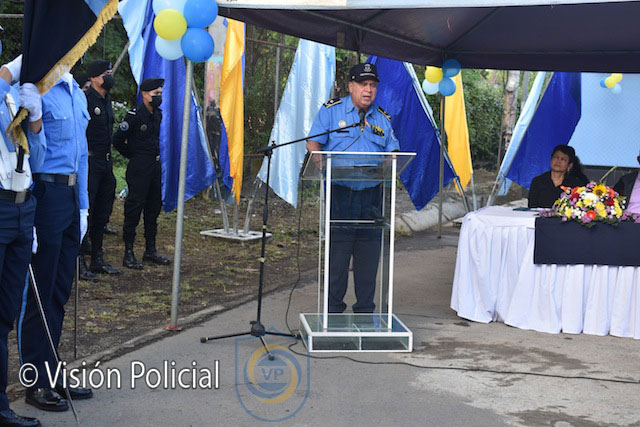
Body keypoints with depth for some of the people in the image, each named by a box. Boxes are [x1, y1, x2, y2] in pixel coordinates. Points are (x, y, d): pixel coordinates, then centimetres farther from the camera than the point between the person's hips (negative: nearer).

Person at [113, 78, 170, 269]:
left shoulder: (158, 114, 11)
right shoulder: (134, 115, -13)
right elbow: (117, 140, -11)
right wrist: (134, 156, 0)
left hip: (155, 166, 8)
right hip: (139, 168, -8)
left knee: (153, 209, 12)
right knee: (134, 209, -5)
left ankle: (151, 251, 21)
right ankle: (128, 254, 0)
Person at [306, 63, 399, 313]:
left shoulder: (382, 119, 15)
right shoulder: (331, 111, 3)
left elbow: (392, 153, 15)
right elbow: (313, 145, -2)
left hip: (372, 194, 4)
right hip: (340, 193, -3)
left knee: (369, 253, 6)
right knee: (337, 251, -2)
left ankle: (365, 310, 16)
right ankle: (333, 309, 8)